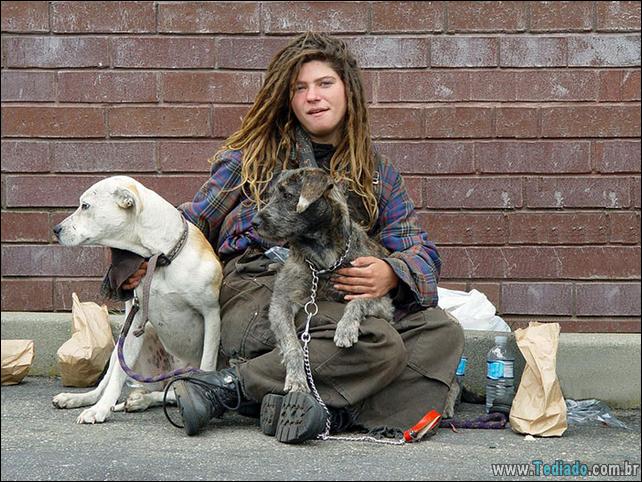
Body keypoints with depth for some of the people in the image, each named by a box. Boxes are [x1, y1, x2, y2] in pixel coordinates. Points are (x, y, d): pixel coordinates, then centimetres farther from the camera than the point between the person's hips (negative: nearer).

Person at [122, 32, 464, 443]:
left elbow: (422, 252, 12)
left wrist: (391, 273, -13)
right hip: (256, 297, -4)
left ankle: (337, 410, -32)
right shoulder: (257, 154, 13)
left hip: (332, 306, 4)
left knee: (443, 331, -19)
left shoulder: (378, 174, 19)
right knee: (381, 345, -30)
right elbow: (196, 220, 17)